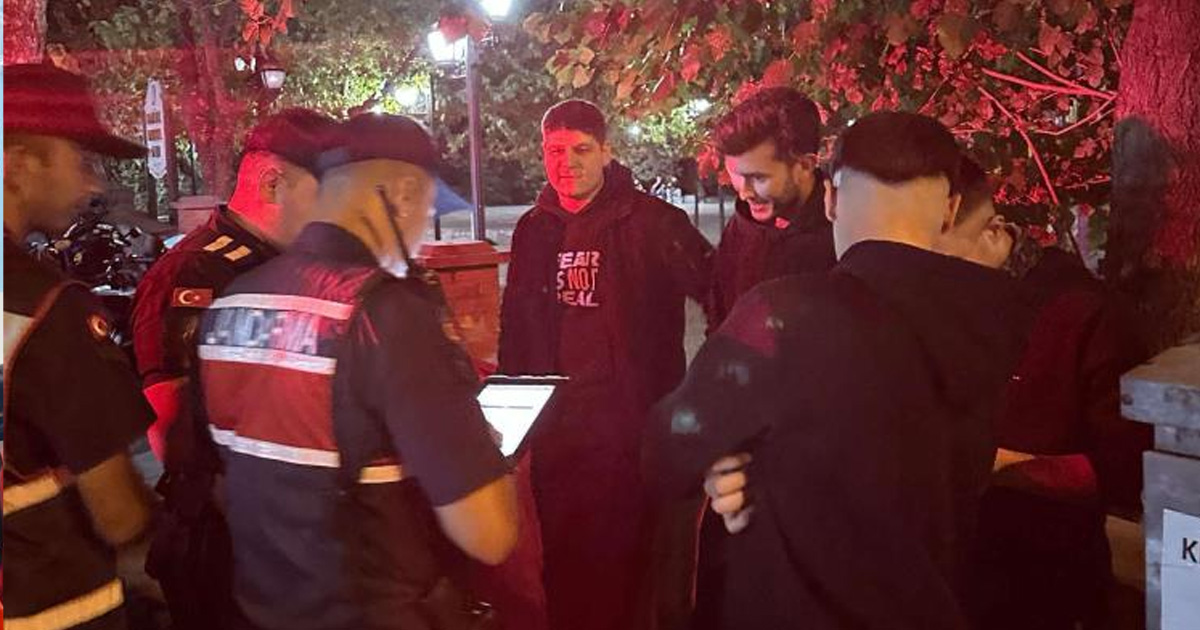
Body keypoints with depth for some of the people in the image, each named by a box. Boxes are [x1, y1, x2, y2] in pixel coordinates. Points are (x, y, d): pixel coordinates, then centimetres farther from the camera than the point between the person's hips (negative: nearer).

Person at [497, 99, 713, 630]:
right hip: (554, 423, 5)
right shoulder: (533, 229, 8)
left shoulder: (651, 222, -8)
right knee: (563, 553, 15)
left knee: (624, 553, 4)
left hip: (632, 422, -5)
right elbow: (516, 325, 16)